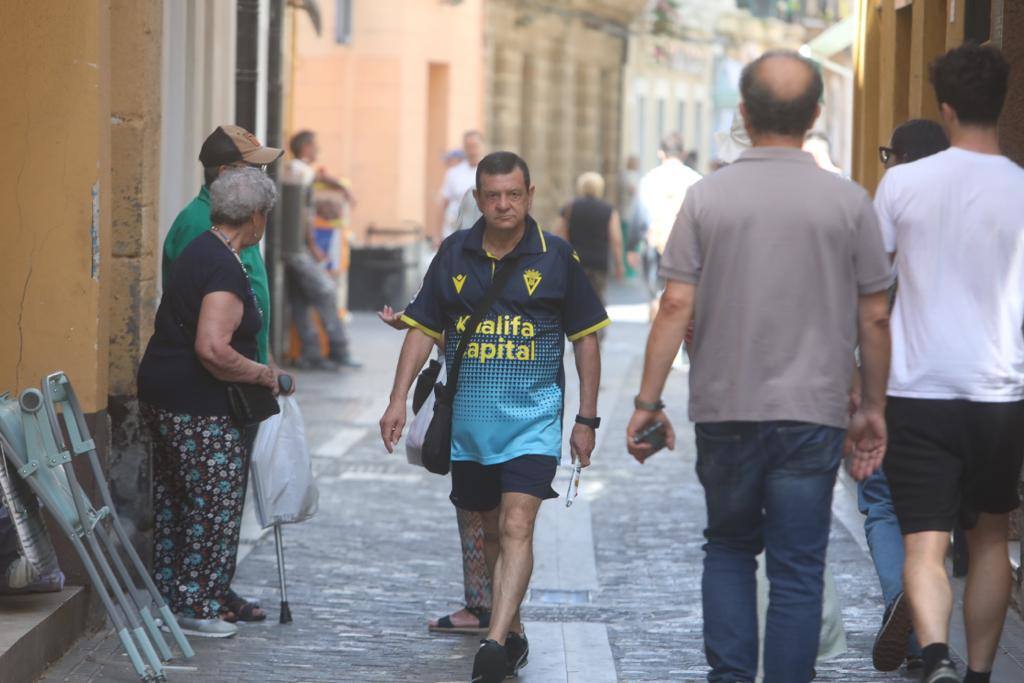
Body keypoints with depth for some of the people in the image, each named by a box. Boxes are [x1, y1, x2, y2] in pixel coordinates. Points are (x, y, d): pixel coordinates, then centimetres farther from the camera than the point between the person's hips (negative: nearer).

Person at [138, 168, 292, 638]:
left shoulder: (199, 251, 11)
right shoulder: (225, 269, -21)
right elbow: (213, 350, -29)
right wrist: (264, 374, -15)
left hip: (164, 400, 10)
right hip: (202, 412, -10)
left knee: (173, 503, 17)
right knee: (214, 509, 0)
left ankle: (171, 599, 25)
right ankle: (197, 608, 5)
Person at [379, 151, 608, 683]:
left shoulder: (556, 257, -1)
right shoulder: (453, 254, 6)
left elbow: (585, 339, 5)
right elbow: (423, 331, 10)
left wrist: (586, 419, 3)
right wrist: (398, 400, 1)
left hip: (533, 419, -4)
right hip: (467, 420, 4)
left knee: (517, 527, -17)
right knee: (492, 532, 13)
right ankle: (514, 631, 28)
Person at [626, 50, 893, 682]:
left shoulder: (708, 197, -2)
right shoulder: (848, 203, -3)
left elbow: (676, 305, -5)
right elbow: (874, 317, 1)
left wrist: (649, 401, 1)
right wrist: (874, 407, 11)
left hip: (726, 408, 1)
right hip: (813, 413, -1)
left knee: (728, 548, 19)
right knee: (797, 570, 4)